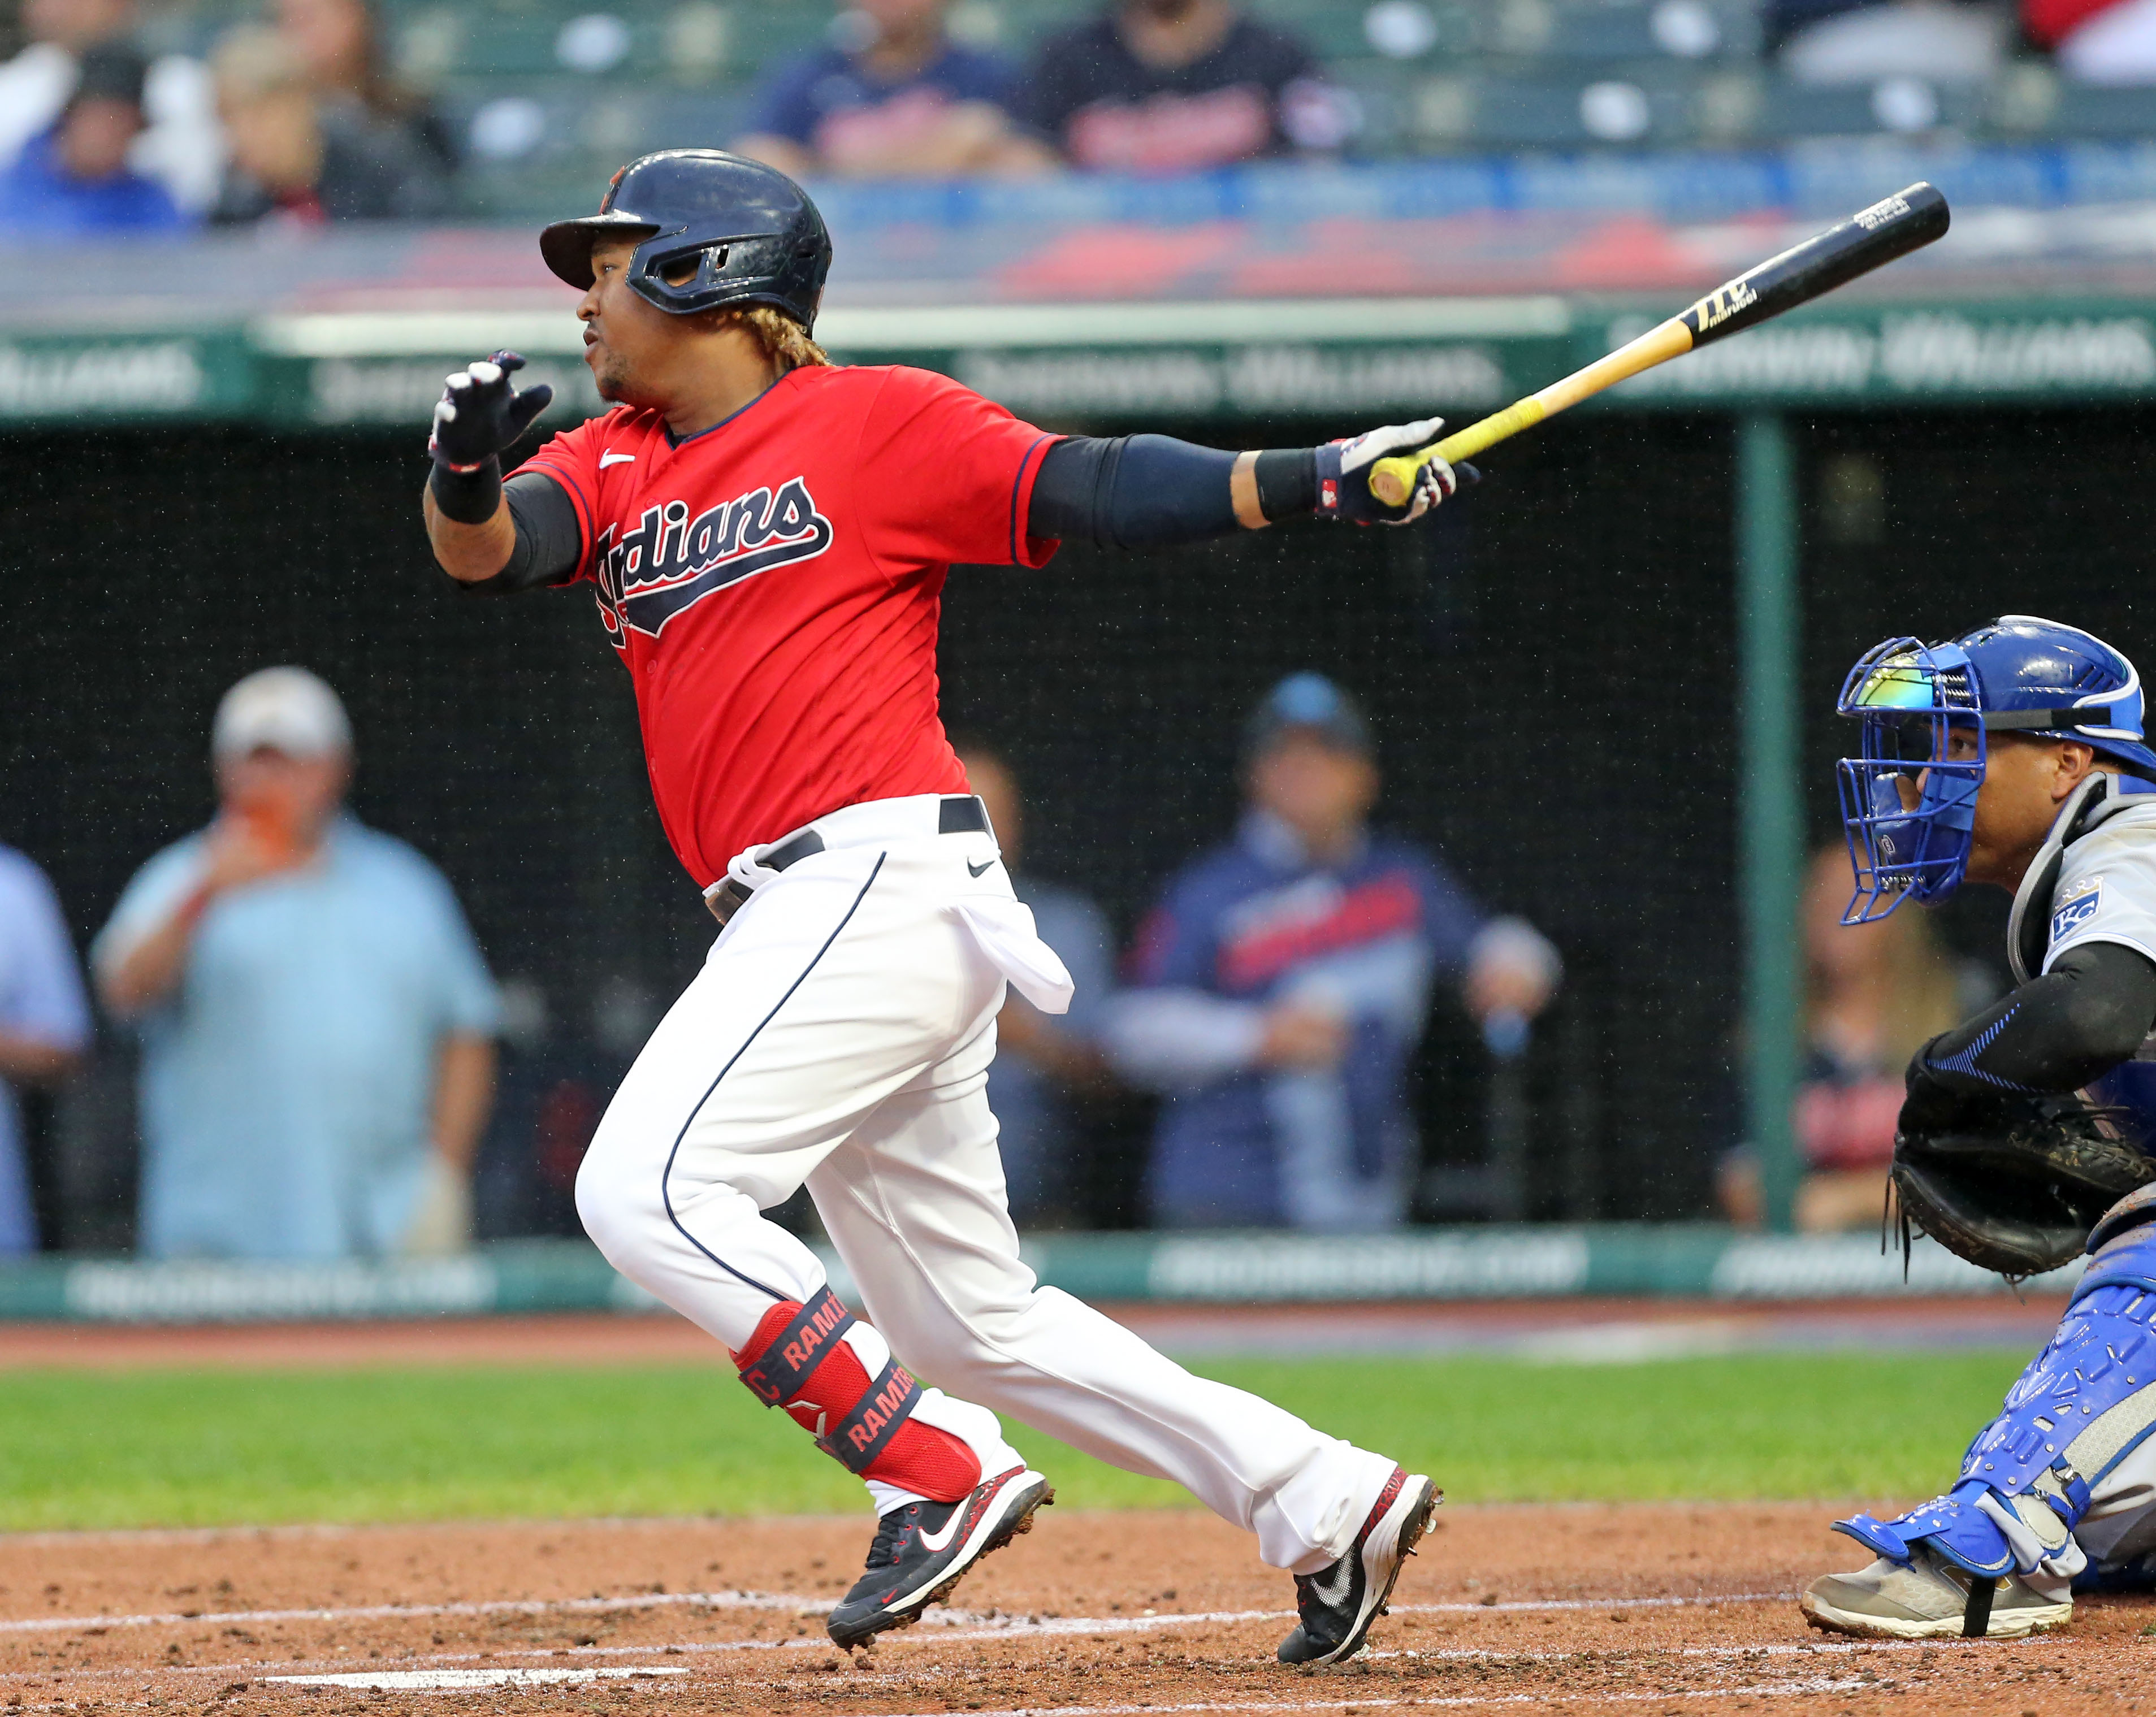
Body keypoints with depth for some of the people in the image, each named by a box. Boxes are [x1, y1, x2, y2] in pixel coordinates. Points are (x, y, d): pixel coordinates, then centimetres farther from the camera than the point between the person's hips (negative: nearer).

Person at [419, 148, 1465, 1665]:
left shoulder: (876, 424, 0)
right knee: (974, 1324, 10)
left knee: (650, 1188, -19)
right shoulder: (618, 469, 18)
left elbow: (1088, 489, -4)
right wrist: (467, 473, -21)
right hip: (802, 916, 8)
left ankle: (939, 1475, -15)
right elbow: (487, 548, 2)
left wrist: (1316, 482, -15)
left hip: (882, 876, -8)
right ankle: (1323, 1504, 15)